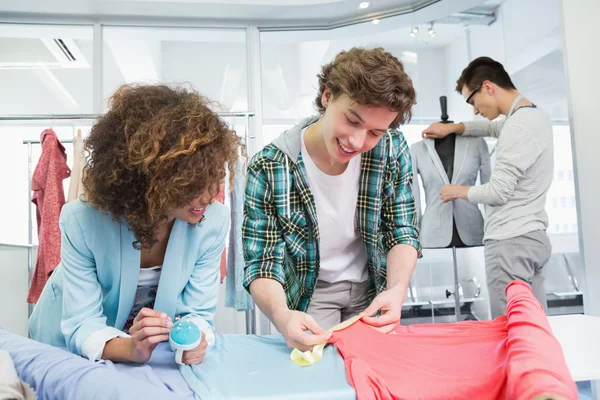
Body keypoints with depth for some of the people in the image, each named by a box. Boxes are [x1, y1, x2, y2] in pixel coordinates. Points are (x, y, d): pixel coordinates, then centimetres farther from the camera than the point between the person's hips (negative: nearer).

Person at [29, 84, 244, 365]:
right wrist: (129, 348, -41)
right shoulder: (82, 220, -26)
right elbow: (81, 326, -24)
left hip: (149, 354, 2)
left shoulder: (213, 221, -21)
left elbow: (198, 312, -15)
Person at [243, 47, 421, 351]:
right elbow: (262, 264, -22)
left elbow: (403, 233, -9)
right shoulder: (268, 169, -27)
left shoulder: (392, 150, -18)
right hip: (310, 294, -2)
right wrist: (280, 314, -42)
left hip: (372, 290, 3)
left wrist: (397, 290, -28)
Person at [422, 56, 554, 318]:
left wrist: (459, 191, 1)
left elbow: (498, 192, -17)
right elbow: (494, 127, 36)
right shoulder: (535, 115, 15)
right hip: (532, 237, 10)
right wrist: (452, 127, 27)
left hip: (511, 241, -10)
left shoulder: (519, 124, -16)